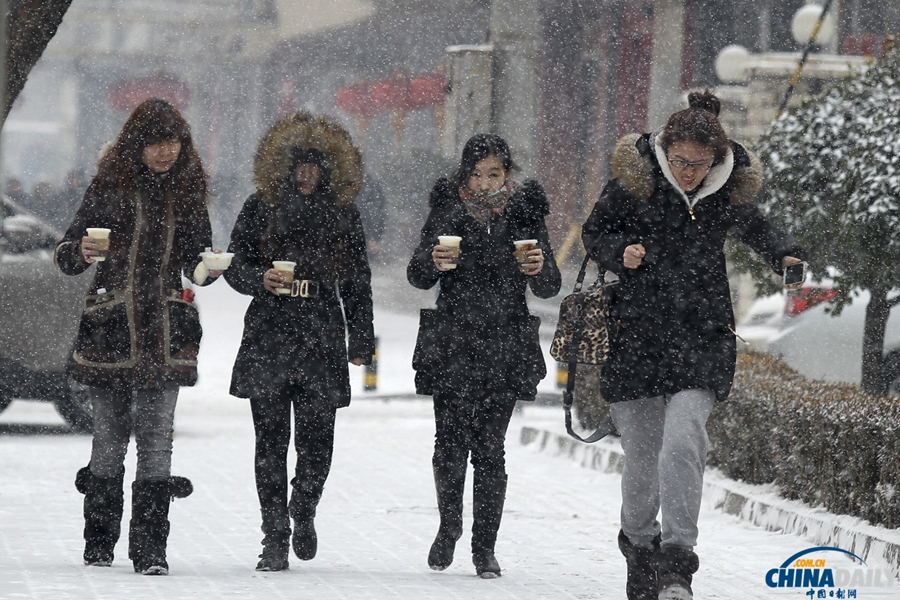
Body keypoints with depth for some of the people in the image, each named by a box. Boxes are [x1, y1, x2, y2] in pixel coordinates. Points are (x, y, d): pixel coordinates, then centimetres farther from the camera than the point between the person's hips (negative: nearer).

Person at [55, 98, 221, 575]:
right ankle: (99, 541, 15)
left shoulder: (187, 190, 8)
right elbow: (67, 257, 2)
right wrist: (81, 252, -21)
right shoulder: (110, 186, 0)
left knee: (156, 438, -4)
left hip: (167, 330, 2)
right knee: (110, 436, 3)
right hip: (111, 329, -1)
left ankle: (149, 548, -3)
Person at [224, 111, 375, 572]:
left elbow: (357, 283, 15)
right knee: (271, 442, -3)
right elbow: (235, 264, 7)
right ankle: (275, 538, 3)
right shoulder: (261, 207, 4)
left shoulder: (343, 214, 9)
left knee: (316, 442, -2)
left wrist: (361, 340, 12)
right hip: (268, 339, -1)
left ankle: (303, 512, 26)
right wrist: (259, 279, -15)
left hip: (322, 341, 1)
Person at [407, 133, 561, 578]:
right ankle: (449, 524, 19)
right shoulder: (447, 210, 3)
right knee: (450, 443, -6)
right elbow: (418, 277, 6)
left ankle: (485, 546, 4)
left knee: (490, 449, -4)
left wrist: (540, 269, -17)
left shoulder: (524, 213, 4)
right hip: (452, 345, 0)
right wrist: (433, 262, -16)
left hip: (504, 348, 0)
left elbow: (549, 289, 6)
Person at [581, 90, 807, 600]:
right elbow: (595, 232, 7)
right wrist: (620, 252, -14)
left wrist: (784, 253, 4)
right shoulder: (635, 181, -6)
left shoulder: (730, 190, 0)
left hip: (703, 336, 0)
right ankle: (639, 543, 31)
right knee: (643, 457, 5)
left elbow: (752, 227, 22)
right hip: (637, 333, 0)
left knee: (683, 444, -19)